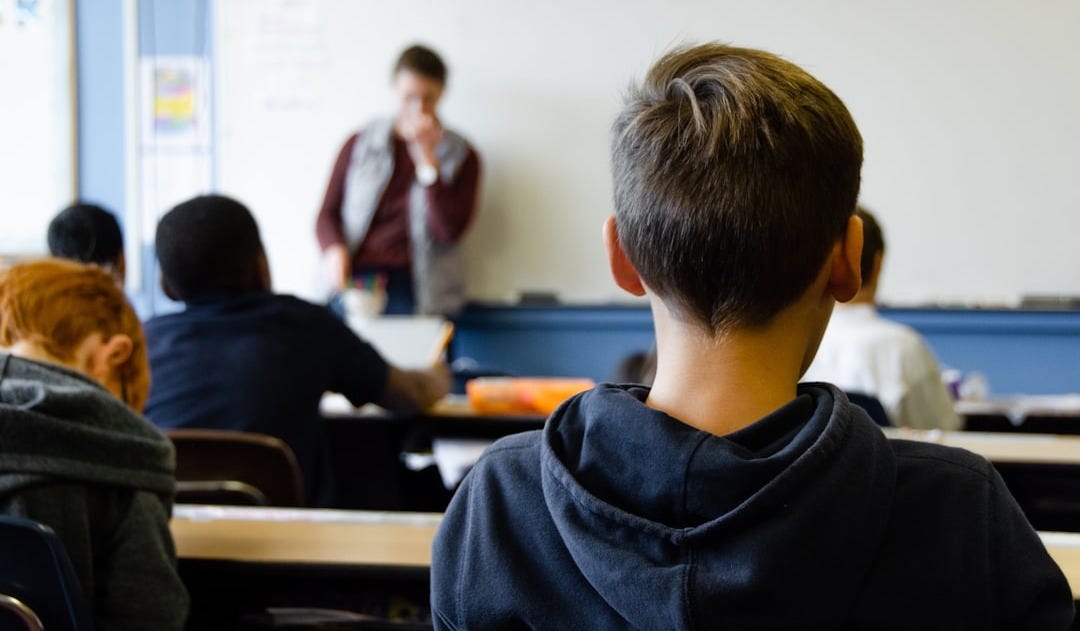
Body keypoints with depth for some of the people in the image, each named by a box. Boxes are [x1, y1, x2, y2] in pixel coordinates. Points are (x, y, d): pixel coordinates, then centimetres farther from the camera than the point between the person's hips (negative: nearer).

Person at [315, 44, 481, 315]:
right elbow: (327, 214, 15)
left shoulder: (461, 156, 10)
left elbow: (450, 230, -3)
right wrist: (334, 250, -8)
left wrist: (427, 158, -6)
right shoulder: (359, 145, 15)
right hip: (356, 279, 1)